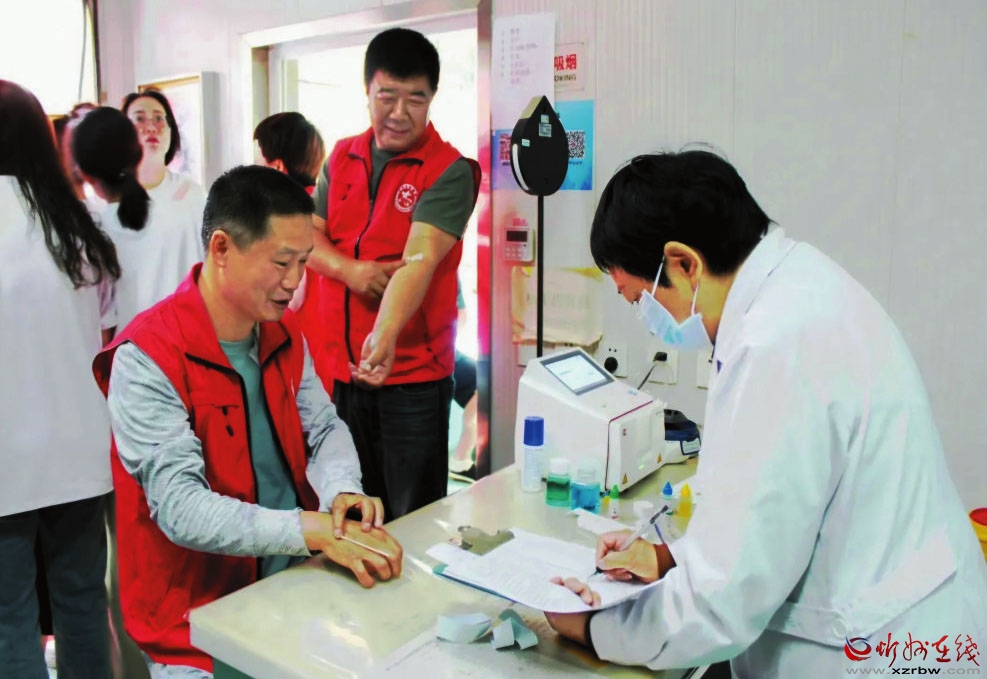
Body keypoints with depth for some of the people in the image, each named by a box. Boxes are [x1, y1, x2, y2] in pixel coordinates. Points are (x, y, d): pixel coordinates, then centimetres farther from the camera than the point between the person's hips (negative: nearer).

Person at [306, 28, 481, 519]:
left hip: (413, 373, -5)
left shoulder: (450, 172, -10)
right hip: (340, 367, 5)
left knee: (413, 519, 6)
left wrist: (385, 337, -38)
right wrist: (349, 269, -13)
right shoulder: (341, 158, 9)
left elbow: (419, 259, -23)